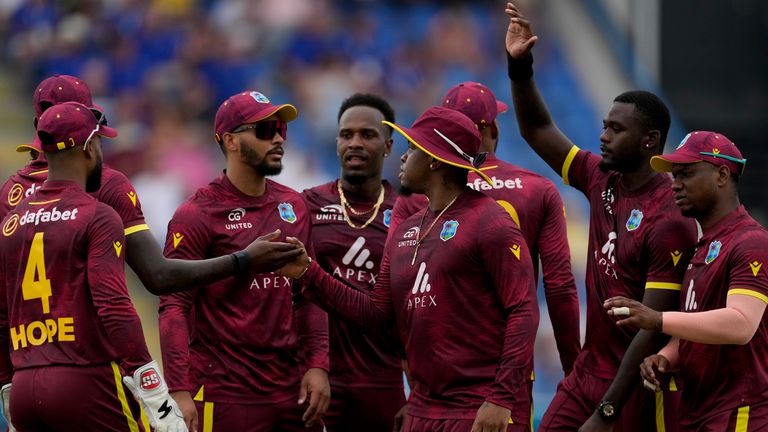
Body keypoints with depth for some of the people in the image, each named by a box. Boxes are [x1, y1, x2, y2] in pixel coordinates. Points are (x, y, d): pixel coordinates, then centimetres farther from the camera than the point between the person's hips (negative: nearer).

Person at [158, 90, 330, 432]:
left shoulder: (294, 207, 12)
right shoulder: (197, 215, -6)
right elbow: (174, 308, -11)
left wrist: (317, 365, 4)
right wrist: (180, 391, -20)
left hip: (292, 390, 5)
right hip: (226, 397, -5)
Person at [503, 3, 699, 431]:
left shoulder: (671, 221, -18)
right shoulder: (602, 182, 6)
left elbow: (653, 328, -20)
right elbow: (539, 130, 19)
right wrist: (520, 66, 4)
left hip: (639, 385, -8)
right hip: (588, 371, 8)